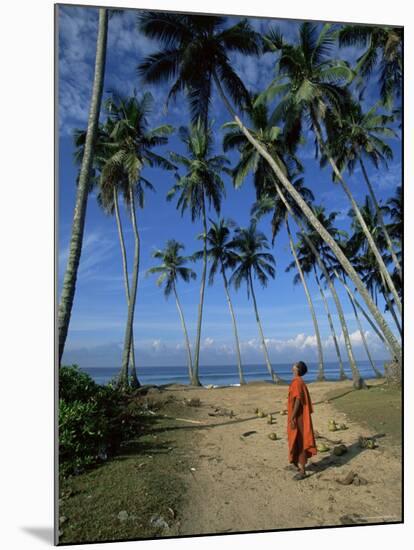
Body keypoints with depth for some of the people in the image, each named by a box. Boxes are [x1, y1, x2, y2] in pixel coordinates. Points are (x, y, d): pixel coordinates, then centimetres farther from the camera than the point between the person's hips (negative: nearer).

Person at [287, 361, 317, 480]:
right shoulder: (299, 381, 10)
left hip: (297, 417, -10)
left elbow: (298, 400, -25)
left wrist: (292, 417, -23)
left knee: (299, 443, -3)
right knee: (298, 442, 18)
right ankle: (300, 466, 29)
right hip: (300, 416, 10)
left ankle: (302, 471, 4)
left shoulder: (296, 382, -20)